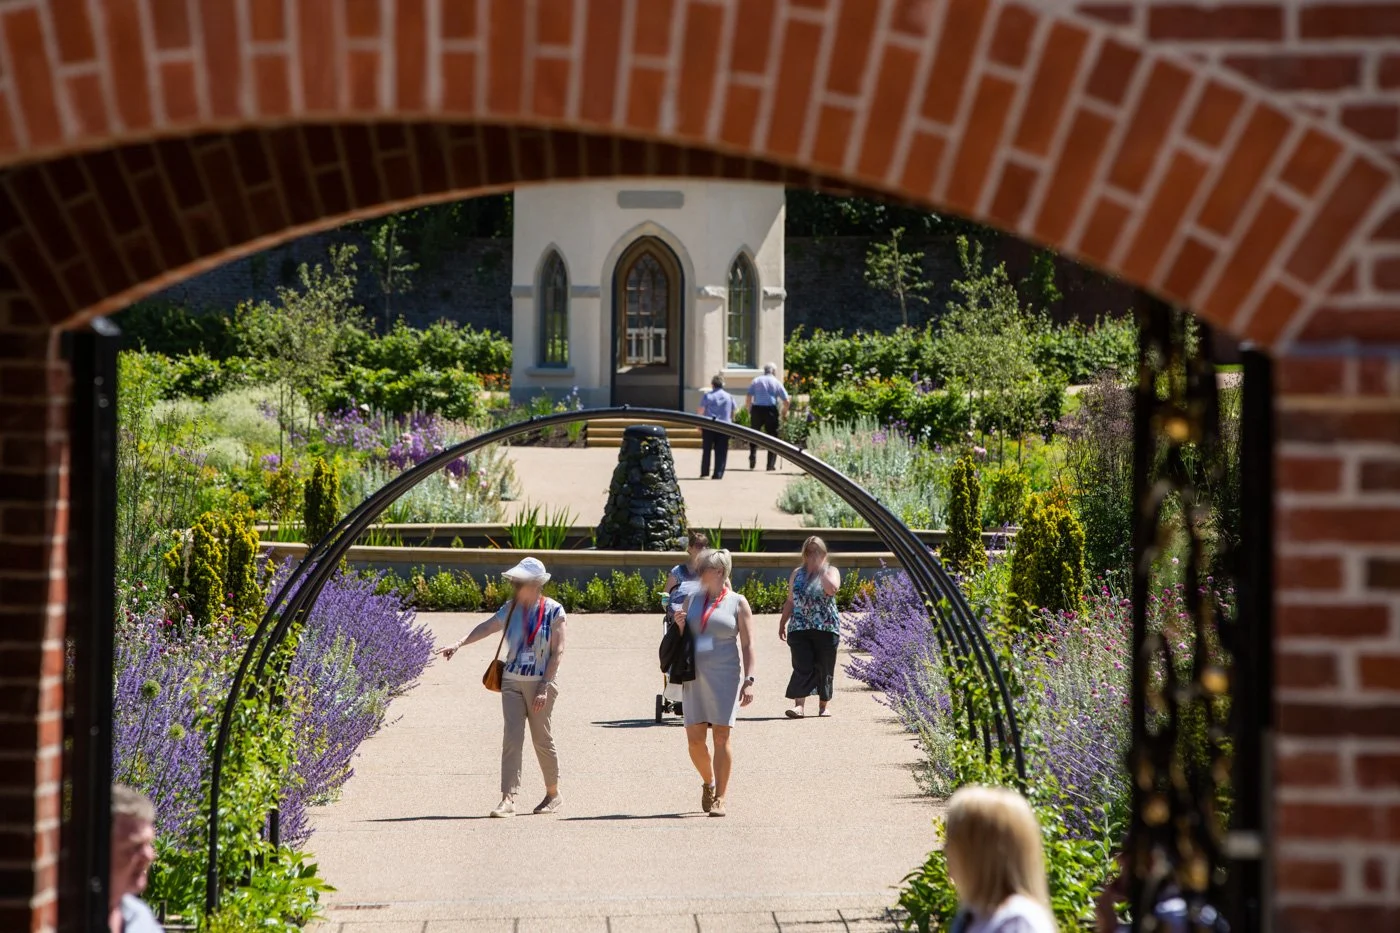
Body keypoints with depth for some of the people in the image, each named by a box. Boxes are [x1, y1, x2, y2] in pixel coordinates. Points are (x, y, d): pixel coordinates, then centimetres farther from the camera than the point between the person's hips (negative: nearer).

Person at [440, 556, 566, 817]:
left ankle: (553, 794, 26)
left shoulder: (553, 611, -7)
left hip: (541, 683, -4)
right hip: (512, 681, 4)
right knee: (512, 737, -6)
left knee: (542, 740, 6)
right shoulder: (511, 609, 6)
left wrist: (544, 688, -15)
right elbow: (486, 627, -6)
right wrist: (459, 644, -22)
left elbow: (557, 652, -10)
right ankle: (508, 800, -11)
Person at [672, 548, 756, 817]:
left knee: (721, 737, -7)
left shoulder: (737, 603, 2)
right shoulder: (692, 600, 14)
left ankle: (719, 799, -2)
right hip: (695, 677, 4)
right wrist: (680, 627, -2)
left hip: (725, 676, -4)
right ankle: (708, 783, 26)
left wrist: (749, 680, -9)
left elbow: (747, 645, -1)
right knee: (694, 739, 0)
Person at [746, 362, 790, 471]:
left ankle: (752, 463, 3)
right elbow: (787, 402, 3)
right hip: (771, 410, -1)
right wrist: (784, 413, 18)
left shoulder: (756, 381, 9)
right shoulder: (776, 382, 6)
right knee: (772, 437, 7)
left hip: (756, 409, 1)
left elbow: (748, 399, 2)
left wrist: (749, 410, 15)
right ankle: (771, 465, 4)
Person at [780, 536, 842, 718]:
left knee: (825, 669, 3)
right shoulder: (797, 574, 14)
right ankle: (799, 705, -19)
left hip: (826, 628, -1)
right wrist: (782, 623, 16)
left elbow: (832, 589, -18)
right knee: (802, 667, -11)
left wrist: (821, 569, -13)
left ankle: (823, 706, 16)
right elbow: (790, 601, 19)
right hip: (799, 628, 1)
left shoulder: (831, 572, 5)